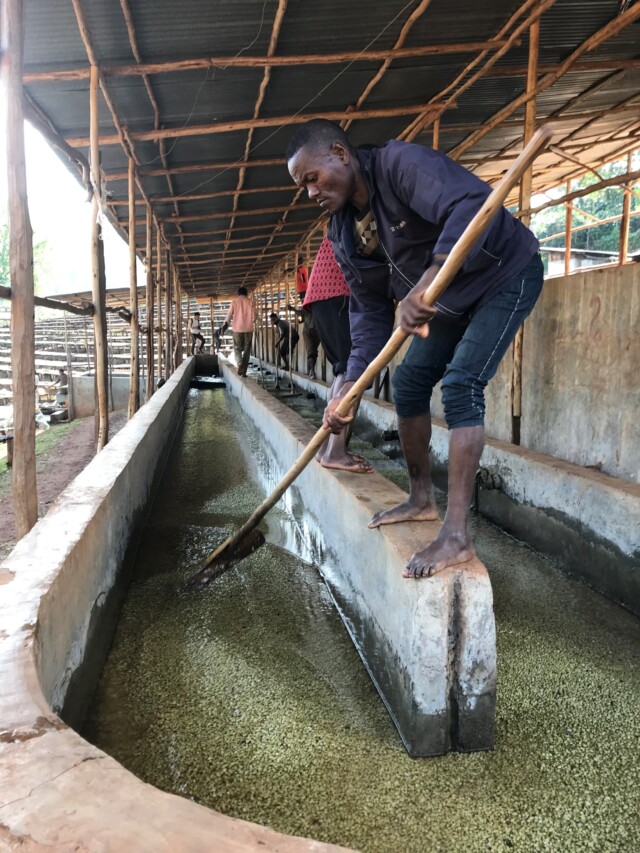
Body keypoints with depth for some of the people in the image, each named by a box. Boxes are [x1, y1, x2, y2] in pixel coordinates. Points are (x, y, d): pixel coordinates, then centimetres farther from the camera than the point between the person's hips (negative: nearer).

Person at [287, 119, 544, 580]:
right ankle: (422, 499, 21)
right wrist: (349, 387, -13)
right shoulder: (345, 232, -3)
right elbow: (370, 312, -3)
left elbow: (473, 204, -44)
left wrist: (426, 284, -56)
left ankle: (457, 536, -20)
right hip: (450, 295, 8)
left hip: (505, 275, -8)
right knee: (408, 382, 4)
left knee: (460, 384, -22)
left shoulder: (401, 163, -27)